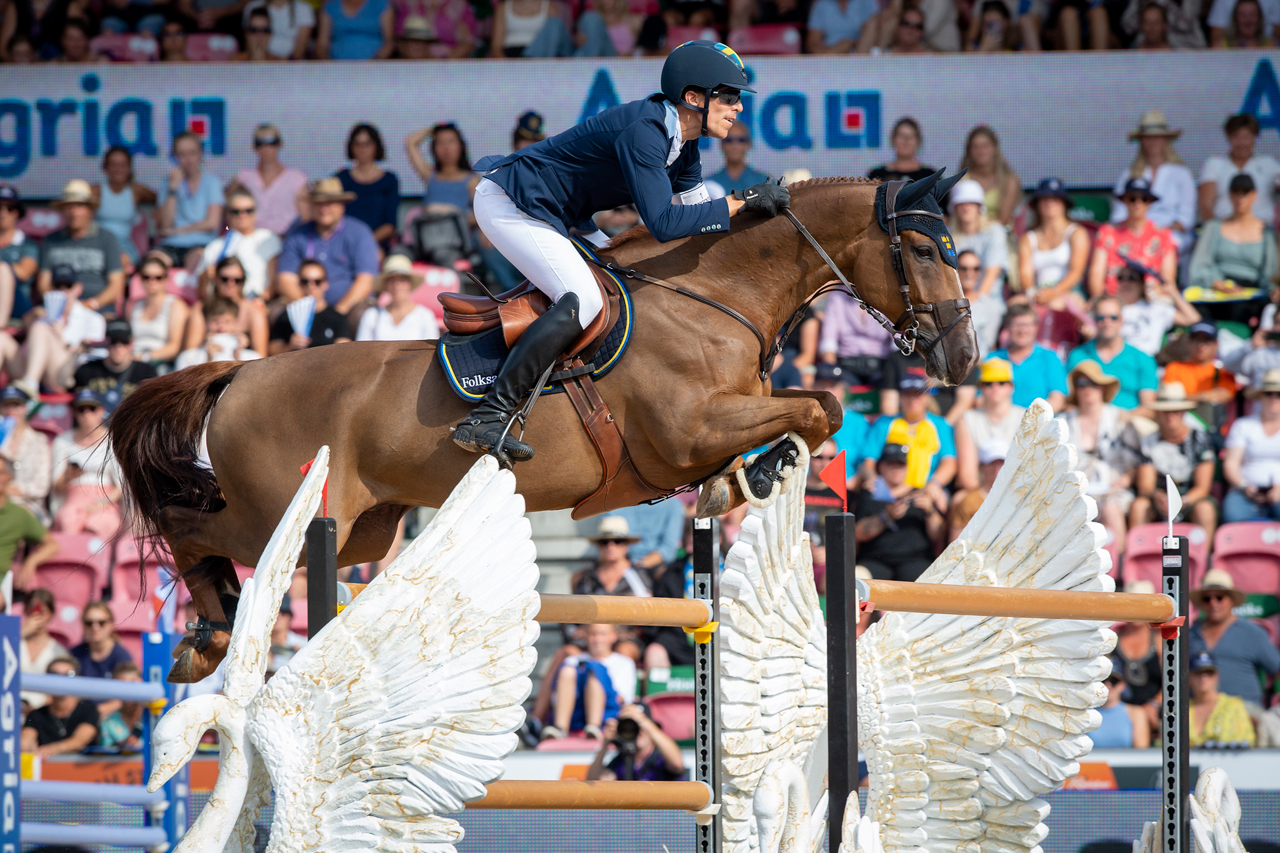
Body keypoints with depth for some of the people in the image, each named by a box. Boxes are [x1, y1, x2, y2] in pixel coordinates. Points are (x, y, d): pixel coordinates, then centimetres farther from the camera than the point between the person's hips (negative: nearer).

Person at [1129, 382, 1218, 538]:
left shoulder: (1201, 439, -3)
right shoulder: (1148, 442, 1)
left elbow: (1202, 487, -7)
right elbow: (1145, 485, -6)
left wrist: (1181, 502, -27)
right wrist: (1157, 496, -31)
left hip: (1190, 500, -1)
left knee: (1205, 508, -35)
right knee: (1138, 505, -30)